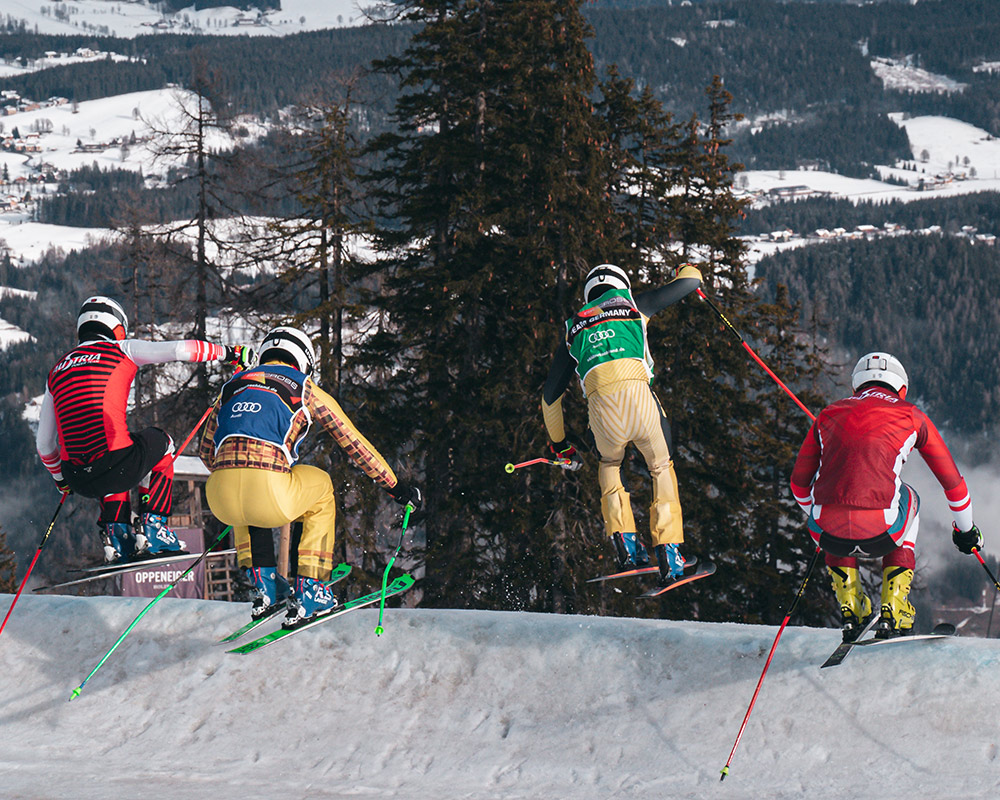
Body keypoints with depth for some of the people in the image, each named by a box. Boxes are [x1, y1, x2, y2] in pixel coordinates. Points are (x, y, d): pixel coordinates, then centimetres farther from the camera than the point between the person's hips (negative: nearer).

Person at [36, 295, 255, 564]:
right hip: (115, 467, -5)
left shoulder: (56, 372, 20)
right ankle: (152, 530, 20)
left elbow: (44, 444, 23)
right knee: (161, 442, 29)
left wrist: (60, 478, 41)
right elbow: (180, 350, 0)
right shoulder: (122, 350, 8)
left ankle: (116, 535, 23)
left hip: (79, 480, 5)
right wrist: (228, 353, 15)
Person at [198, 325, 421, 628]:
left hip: (220, 496, 4)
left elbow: (207, 452, 35)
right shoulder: (305, 389, 18)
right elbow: (354, 443, 23)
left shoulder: (232, 386, 27)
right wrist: (395, 486, 34)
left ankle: (264, 585, 31)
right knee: (320, 486, 30)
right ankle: (308, 594, 24)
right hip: (269, 495, -3)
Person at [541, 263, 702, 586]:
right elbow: (688, 284, 33)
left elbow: (550, 393, 32)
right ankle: (668, 553, 10)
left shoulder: (574, 328, 30)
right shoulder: (631, 303, 25)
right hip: (637, 391, -2)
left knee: (609, 464, 32)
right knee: (661, 467, 21)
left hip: (599, 402, 2)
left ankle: (624, 542, 16)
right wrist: (689, 270, 59)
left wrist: (558, 442, 45)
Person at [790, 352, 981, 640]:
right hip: (879, 535, -2)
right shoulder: (911, 416, 17)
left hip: (830, 534, 2)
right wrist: (965, 530, 44)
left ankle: (851, 610, 27)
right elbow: (952, 481, 26)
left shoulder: (829, 414, 23)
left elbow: (799, 483, 32)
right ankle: (892, 611, 26)